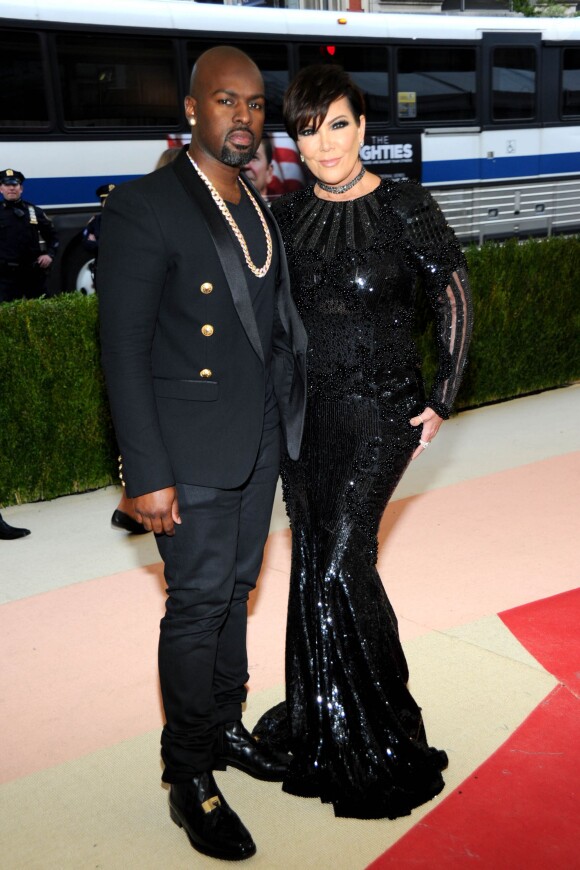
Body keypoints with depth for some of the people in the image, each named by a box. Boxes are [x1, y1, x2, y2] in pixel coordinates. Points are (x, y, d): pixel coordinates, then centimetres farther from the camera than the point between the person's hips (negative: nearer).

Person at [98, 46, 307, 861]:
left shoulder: (261, 209, 11)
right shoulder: (143, 208, -12)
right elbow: (124, 351, -15)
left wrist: (287, 421, 6)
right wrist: (148, 475, -18)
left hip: (260, 442, 7)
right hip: (193, 454, -7)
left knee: (235, 590, 18)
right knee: (198, 604, 2)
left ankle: (226, 726, 37)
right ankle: (189, 775, 20)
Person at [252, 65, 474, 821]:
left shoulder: (404, 207, -8)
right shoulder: (287, 215, 6)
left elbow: (456, 302, -4)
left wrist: (441, 402, -7)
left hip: (378, 411, -5)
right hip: (303, 411, 5)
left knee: (343, 564, -8)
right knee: (311, 561, 10)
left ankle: (382, 731, 13)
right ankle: (319, 719, 29)